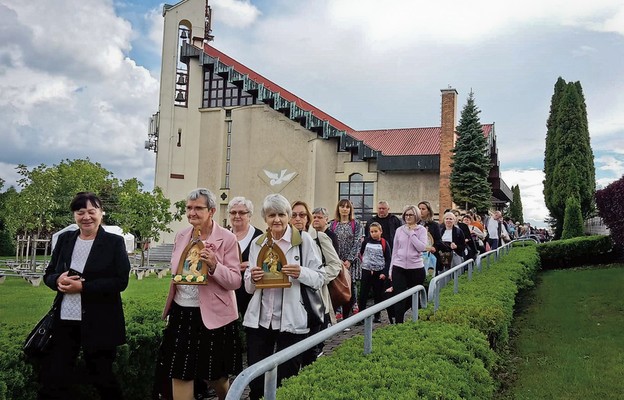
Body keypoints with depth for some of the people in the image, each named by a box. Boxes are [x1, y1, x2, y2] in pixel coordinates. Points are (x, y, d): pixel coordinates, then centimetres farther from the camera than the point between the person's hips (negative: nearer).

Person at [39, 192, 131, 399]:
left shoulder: (114, 242, -6)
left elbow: (120, 281, -13)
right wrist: (58, 280, -14)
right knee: (53, 377, 8)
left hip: (99, 323, -4)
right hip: (64, 320, 4)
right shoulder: (64, 239, 7)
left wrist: (82, 287, -21)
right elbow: (48, 275, 10)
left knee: (102, 377, 12)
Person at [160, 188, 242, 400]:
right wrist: (168, 309, 18)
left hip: (212, 315, -4)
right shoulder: (181, 235, 4)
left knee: (213, 375, 11)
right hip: (181, 312, 5)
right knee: (179, 374, 7)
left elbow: (235, 281, -14)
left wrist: (214, 266, -31)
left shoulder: (227, 238, -12)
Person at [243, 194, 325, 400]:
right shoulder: (257, 243, 9)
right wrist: (253, 278, -9)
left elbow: (320, 278, -3)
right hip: (259, 320, 3)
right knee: (255, 381, 8)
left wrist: (300, 273, -21)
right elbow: (248, 287, 13)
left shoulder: (304, 239, -3)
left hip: (291, 321, -3)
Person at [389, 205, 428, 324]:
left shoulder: (421, 230, 1)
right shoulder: (399, 230, 8)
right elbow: (394, 250, 12)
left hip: (416, 268, -1)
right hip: (399, 267, 2)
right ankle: (399, 323, -3)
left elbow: (422, 247, -14)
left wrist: (412, 233, -12)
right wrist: (391, 269, 10)